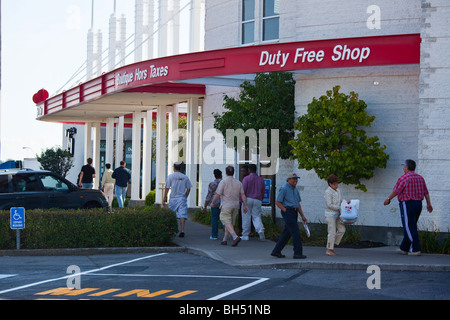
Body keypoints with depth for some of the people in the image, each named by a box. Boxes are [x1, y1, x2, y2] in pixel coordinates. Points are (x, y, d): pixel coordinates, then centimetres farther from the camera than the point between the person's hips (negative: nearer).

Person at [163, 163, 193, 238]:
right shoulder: (185, 177, 5)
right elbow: (188, 189, 6)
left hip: (173, 198, -1)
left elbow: (167, 188, -2)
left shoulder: (170, 176, -1)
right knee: (182, 215, -6)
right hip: (182, 198, 1)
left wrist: (164, 198, 2)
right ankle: (182, 230, -18)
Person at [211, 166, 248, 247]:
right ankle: (224, 240, 21)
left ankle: (235, 237, -27)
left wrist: (212, 202, 5)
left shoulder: (223, 182, -9)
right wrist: (245, 205, 2)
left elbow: (217, 195, -10)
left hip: (226, 206, -5)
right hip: (235, 206, 5)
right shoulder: (238, 182, 6)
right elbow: (243, 195, 1)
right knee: (230, 223, 15)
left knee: (227, 223, -8)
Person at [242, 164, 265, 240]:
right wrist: (261, 201, 25)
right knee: (256, 217, 4)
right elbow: (263, 192, 14)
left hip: (248, 199, -3)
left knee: (246, 217, 3)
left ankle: (245, 235, 7)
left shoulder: (246, 179, -6)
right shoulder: (261, 179, 9)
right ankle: (261, 230, -22)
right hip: (257, 200, 3)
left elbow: (243, 190, -11)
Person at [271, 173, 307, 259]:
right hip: (288, 211, -9)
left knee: (287, 233, 10)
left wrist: (302, 216, 17)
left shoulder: (295, 190, 18)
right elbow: (277, 202, -10)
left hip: (294, 213, 9)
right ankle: (298, 253, -11)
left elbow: (298, 204, 22)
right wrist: (286, 211, -13)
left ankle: (276, 251, 16)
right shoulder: (284, 189, -8)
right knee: (295, 232, -12)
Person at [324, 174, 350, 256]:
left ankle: (332, 244, 16)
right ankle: (329, 250, 2)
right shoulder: (328, 192, -14)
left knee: (342, 229, 4)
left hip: (337, 214, 8)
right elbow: (329, 205, -18)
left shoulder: (338, 191, 11)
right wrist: (339, 208, -15)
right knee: (332, 232, -7)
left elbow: (340, 201, 20)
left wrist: (346, 202, 0)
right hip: (330, 214, -8)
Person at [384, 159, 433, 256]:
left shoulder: (404, 178, -12)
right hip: (418, 204, 8)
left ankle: (416, 249, -10)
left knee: (410, 228, -5)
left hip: (407, 204, -8)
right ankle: (404, 248, 22)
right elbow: (426, 192, 12)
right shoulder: (420, 178, 11)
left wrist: (388, 199, 2)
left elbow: (396, 191, -12)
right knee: (410, 227, 15)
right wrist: (429, 204, 17)